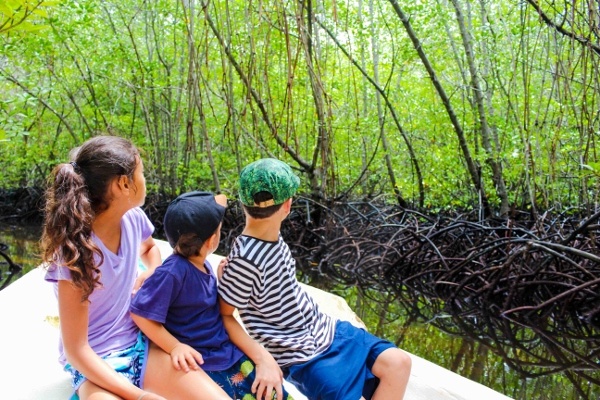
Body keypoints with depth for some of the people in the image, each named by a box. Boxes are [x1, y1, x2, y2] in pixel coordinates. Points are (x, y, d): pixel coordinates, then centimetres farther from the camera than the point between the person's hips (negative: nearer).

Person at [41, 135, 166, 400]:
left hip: (139, 341, 7)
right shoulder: (77, 252, -24)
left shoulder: (133, 219, -8)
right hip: (95, 361, -7)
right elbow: (76, 349, -20)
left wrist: (152, 276, -2)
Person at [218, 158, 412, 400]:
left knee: (399, 362, 1)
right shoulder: (246, 258, -27)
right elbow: (224, 312, -17)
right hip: (303, 358, -8)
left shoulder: (271, 236, -2)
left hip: (325, 331, 8)